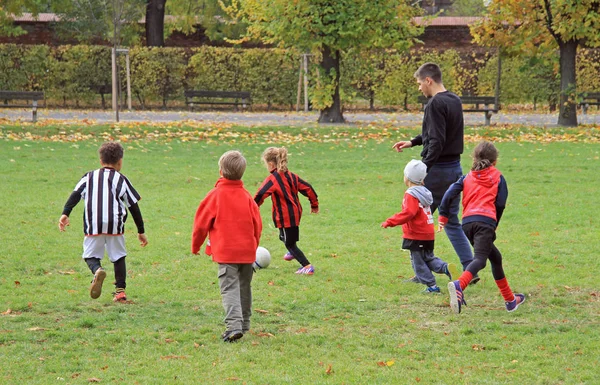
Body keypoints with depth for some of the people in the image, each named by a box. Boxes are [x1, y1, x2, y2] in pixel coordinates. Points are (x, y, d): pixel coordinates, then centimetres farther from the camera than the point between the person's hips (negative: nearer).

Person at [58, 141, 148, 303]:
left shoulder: (89, 177, 17)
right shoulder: (121, 180, 13)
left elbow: (75, 195, 2)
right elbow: (134, 206, 13)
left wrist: (65, 214, -6)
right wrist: (141, 231, 19)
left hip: (93, 226, 0)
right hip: (115, 225, 0)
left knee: (90, 255, 10)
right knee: (118, 256, 13)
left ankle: (97, 270, -23)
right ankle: (120, 290, 5)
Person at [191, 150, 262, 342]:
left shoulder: (215, 195, -7)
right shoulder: (246, 196, 4)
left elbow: (201, 223, -3)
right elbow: (257, 224, 9)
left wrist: (196, 246, 13)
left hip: (225, 252, -4)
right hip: (247, 251, 4)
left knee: (229, 288, -9)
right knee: (244, 288, 18)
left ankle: (234, 325, -26)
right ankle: (244, 325, 29)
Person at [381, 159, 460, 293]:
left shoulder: (411, 194, -16)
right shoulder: (424, 191, 13)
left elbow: (409, 213, -27)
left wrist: (390, 222, -25)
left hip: (416, 236, -9)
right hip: (428, 233, 9)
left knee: (418, 261, 1)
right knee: (429, 258, 19)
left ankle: (431, 286, -1)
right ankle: (446, 267, -5)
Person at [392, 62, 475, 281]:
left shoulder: (435, 104, -15)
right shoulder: (455, 101, 12)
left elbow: (437, 142, -22)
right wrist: (413, 142, 27)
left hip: (438, 169, -8)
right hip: (455, 168, 8)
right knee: (452, 222, 14)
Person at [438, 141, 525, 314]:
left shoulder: (467, 177, 23)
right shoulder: (497, 177, 16)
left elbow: (450, 194, 9)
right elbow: (500, 204, 6)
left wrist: (443, 216, 14)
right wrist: (495, 225, 19)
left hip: (467, 222, 5)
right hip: (486, 221, -5)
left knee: (495, 257, 21)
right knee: (480, 259, -21)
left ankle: (510, 300, 29)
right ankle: (459, 285, -51)